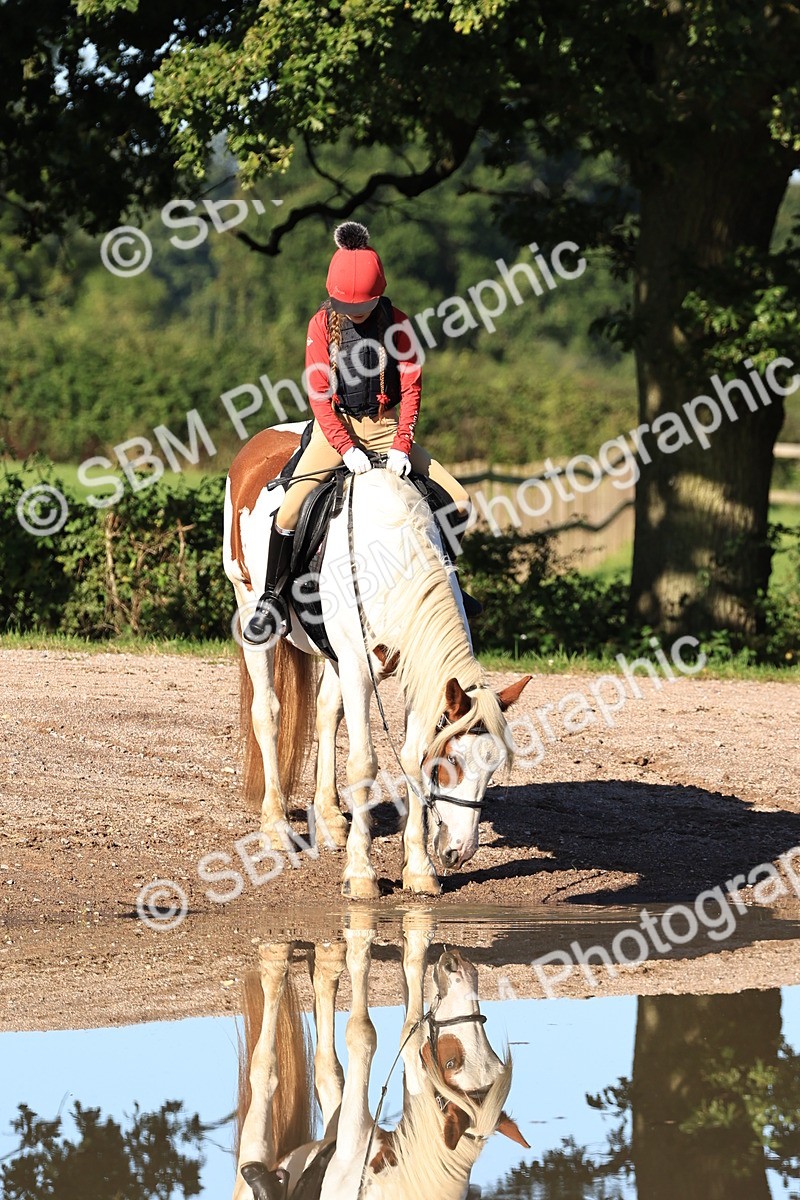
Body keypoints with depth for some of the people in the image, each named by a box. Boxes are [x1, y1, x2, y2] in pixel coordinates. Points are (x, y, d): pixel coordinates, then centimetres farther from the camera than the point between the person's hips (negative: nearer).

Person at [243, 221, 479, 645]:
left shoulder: (395, 323, -4)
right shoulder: (323, 324, -7)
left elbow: (411, 386, -6)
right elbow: (318, 393, -10)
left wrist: (401, 446, -18)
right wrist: (346, 447, -21)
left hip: (386, 427, 2)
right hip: (336, 427, -2)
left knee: (458, 504, -5)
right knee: (289, 510, -23)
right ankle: (274, 601, -9)